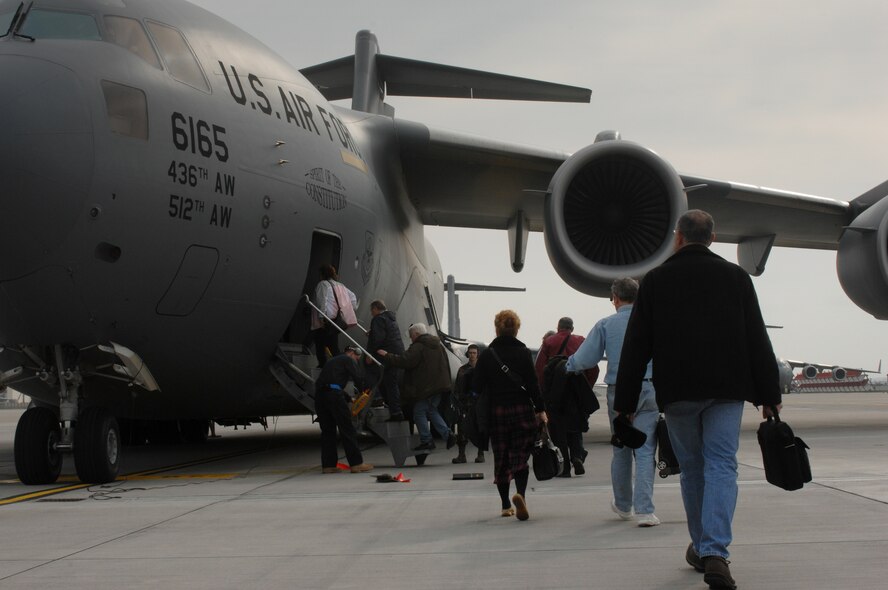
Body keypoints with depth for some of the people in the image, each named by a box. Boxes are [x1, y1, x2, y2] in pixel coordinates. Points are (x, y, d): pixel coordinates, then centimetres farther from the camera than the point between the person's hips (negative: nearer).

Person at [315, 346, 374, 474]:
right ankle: (356, 463, -4)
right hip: (333, 395, -8)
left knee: (327, 431, 12)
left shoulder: (333, 361, 32)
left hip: (319, 395, 8)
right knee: (347, 430, -3)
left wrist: (349, 398, 33)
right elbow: (358, 378, -3)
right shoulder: (348, 360, 8)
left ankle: (328, 465, 9)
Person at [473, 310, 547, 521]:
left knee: (501, 458, 11)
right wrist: (540, 410, -1)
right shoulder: (523, 352, -5)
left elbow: (477, 385, -2)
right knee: (520, 456, 1)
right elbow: (532, 383, -7)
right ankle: (520, 493, -25)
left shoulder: (487, 354, -1)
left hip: (496, 412, 1)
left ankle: (506, 505, 15)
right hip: (522, 409, -1)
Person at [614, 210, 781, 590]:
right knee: (721, 466, -4)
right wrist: (769, 394, 10)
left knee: (692, 468, 13)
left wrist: (624, 401, 8)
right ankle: (715, 553, -19)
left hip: (677, 391, 0)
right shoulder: (735, 276, 6)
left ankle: (701, 548, 22)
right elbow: (757, 340, 5)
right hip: (727, 388, 0)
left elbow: (636, 346, 4)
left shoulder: (655, 280, 5)